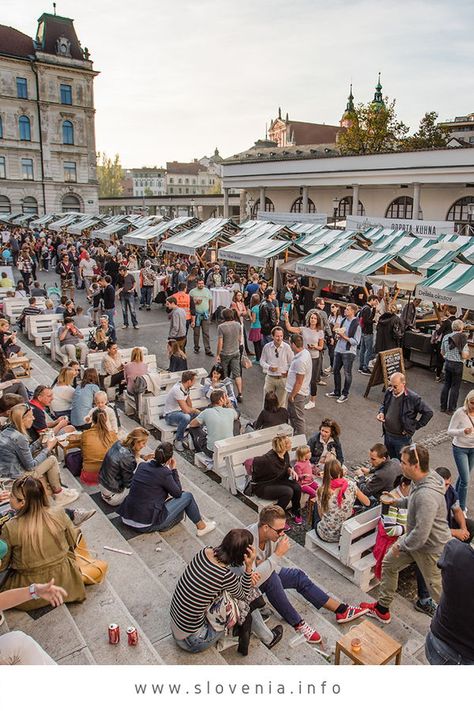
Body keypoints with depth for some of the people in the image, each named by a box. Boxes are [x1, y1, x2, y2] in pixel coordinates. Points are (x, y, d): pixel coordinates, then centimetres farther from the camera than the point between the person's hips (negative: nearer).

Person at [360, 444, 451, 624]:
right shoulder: (420, 480, -8)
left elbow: (421, 533, -35)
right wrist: (396, 502, -1)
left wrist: (401, 546, -19)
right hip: (413, 537, 10)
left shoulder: (427, 495, -38)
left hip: (431, 547, -10)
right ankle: (382, 609, 37)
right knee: (388, 564, 19)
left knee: (437, 589, 9)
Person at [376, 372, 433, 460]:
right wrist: (381, 412, -4)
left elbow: (428, 412, -13)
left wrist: (415, 426, -11)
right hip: (387, 435, 5)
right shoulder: (388, 392, -5)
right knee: (391, 460, 22)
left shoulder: (413, 398, -22)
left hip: (402, 438, -5)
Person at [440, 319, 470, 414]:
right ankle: (450, 409, 12)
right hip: (457, 365, -5)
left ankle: (443, 407, 23)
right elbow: (464, 356, -19)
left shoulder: (446, 337, -1)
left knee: (446, 385, 16)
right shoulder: (462, 339, -17)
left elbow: (442, 353, 8)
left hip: (447, 363, 5)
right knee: (455, 387, 6)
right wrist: (468, 351, 2)